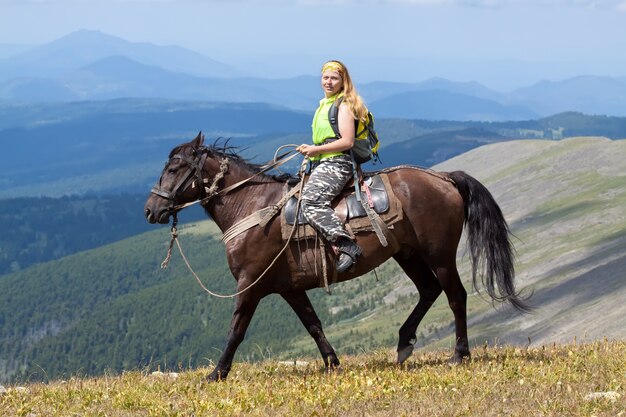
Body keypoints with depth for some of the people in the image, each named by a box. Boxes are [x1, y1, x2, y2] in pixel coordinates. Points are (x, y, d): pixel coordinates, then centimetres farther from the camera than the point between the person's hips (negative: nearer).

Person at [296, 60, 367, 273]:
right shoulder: (324, 105, 22)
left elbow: (347, 141, -17)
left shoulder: (344, 106, -8)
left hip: (337, 163, -11)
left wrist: (317, 149, -16)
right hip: (321, 164, 11)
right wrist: (309, 149, 13)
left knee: (311, 200, -30)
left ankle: (347, 246, -37)